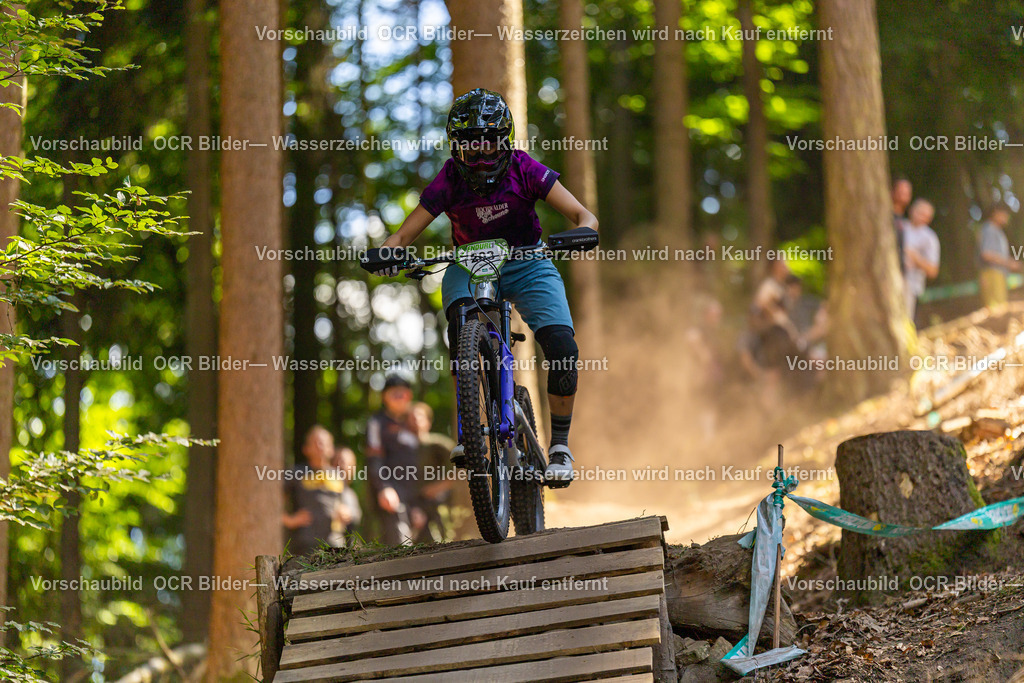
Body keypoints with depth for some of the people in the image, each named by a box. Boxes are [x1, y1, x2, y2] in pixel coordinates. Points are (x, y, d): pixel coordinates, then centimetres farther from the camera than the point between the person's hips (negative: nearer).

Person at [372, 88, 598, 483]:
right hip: (470, 268, 0)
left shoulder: (524, 170, -17)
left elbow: (584, 217, -18)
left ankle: (560, 446, -3)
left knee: (561, 346, -22)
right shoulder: (449, 181, -15)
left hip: (527, 264, 0)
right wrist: (387, 255, -37)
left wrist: (580, 232, -41)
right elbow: (404, 235, -14)